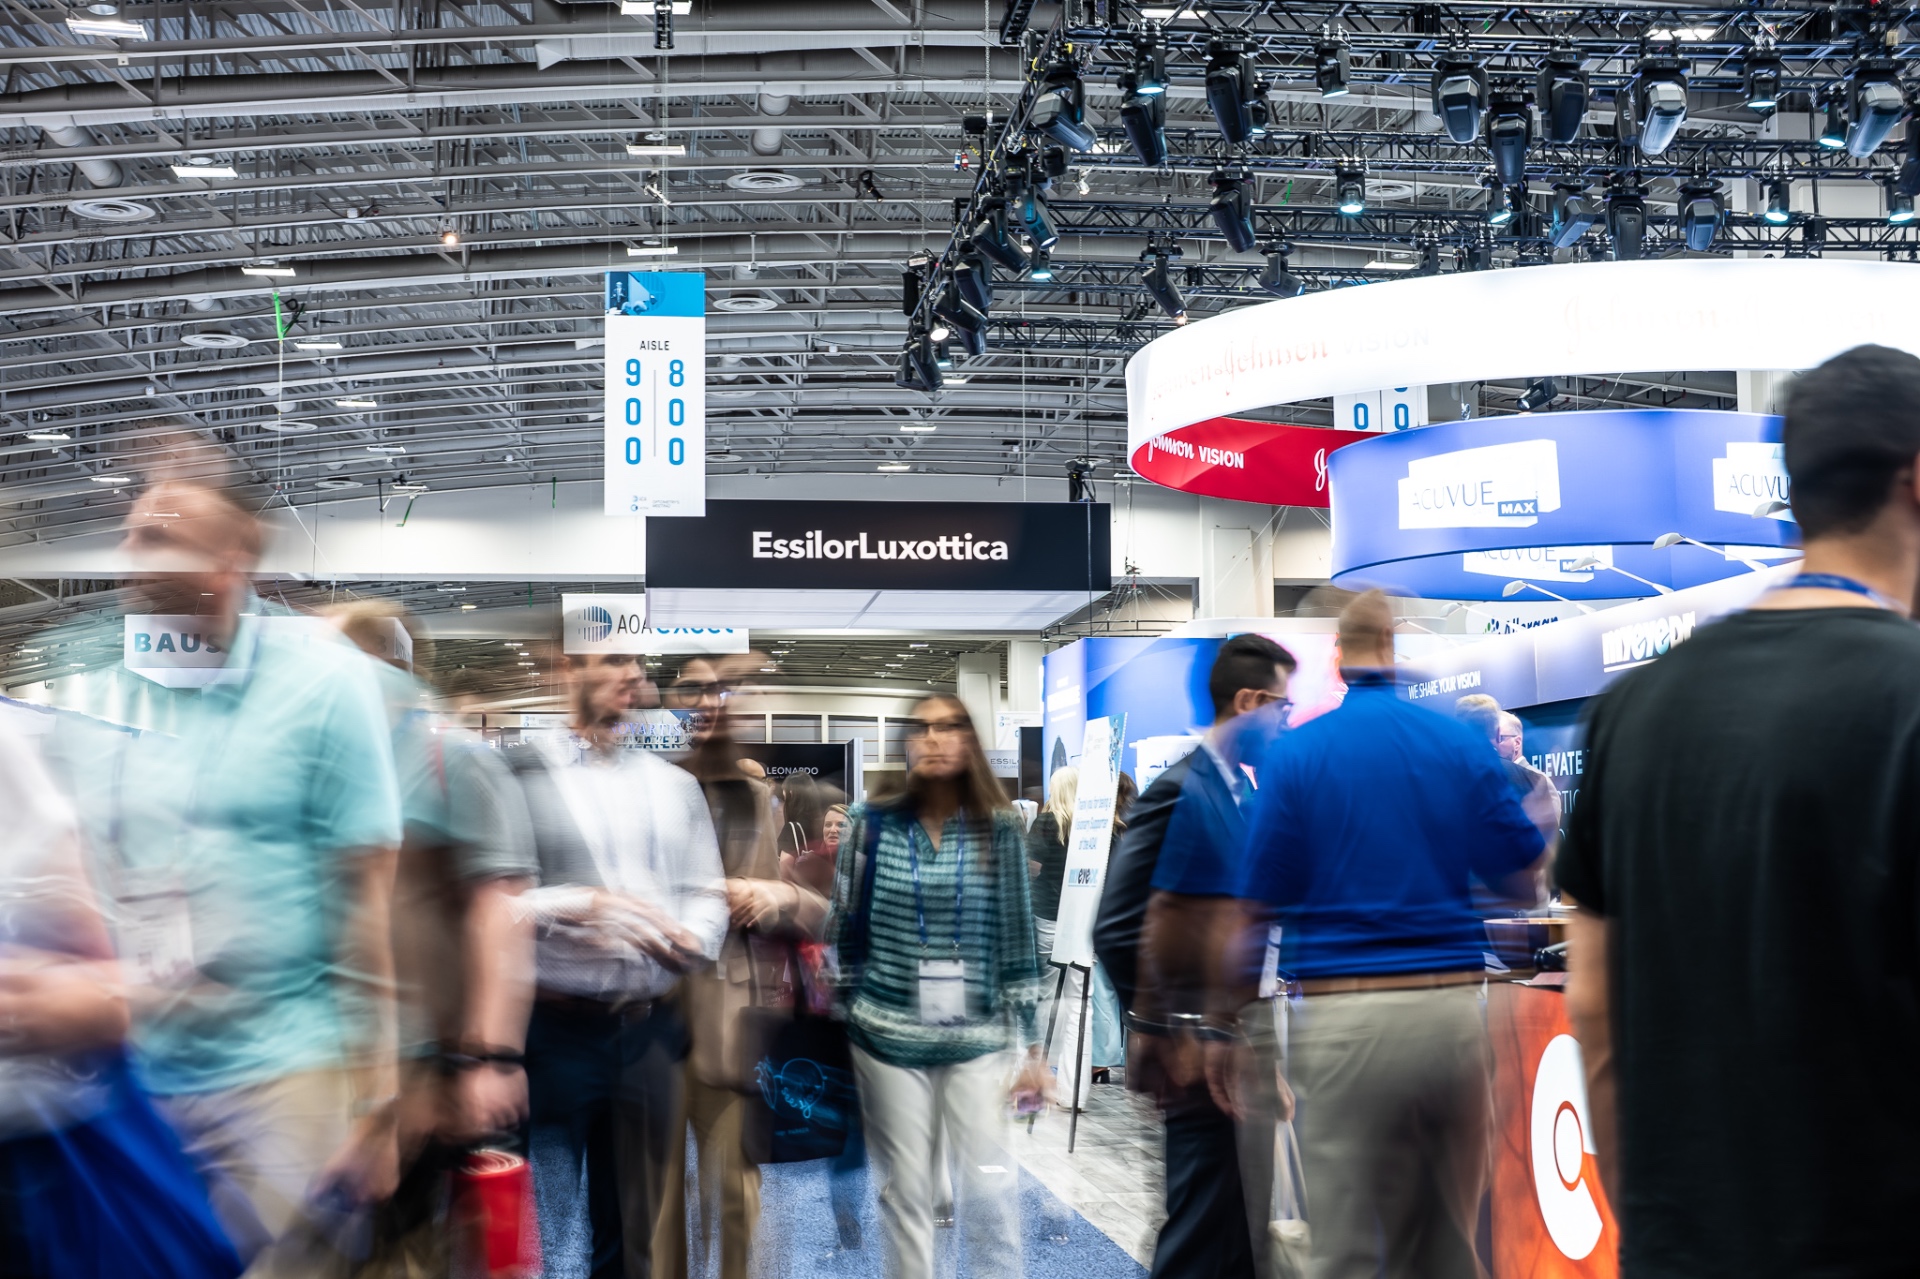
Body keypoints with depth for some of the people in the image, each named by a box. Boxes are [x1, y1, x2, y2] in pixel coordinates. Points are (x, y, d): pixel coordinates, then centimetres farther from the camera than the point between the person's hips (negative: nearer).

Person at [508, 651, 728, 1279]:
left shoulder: (673, 785, 16)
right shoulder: (524, 774, -1)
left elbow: (706, 892, 12)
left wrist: (692, 939, -8)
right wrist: (581, 906, -20)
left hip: (649, 1030, 5)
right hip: (556, 1029, -4)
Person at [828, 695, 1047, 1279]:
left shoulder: (1001, 830, 0)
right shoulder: (871, 823, 0)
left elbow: (1016, 941, 3)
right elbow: (843, 930, 5)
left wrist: (1031, 1047, 2)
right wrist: (838, 1024, 4)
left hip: (979, 1038, 0)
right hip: (888, 1038, 0)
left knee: (991, 1192, -1)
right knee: (903, 1191, 7)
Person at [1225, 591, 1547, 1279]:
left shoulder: (1294, 753, -2)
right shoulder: (1462, 744, 3)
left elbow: (1254, 909, -2)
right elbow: (1526, 881, 7)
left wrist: (1223, 1030, 7)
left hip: (1341, 1017, -2)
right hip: (1450, 1011, 3)